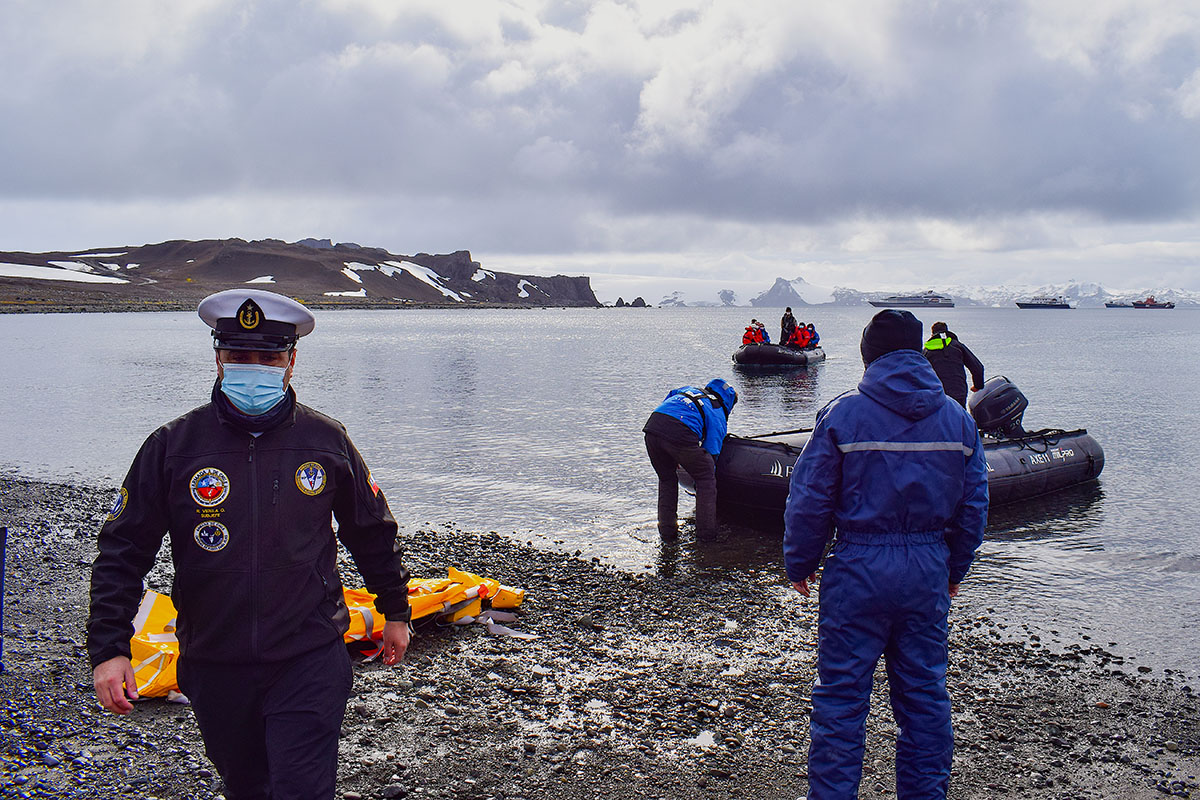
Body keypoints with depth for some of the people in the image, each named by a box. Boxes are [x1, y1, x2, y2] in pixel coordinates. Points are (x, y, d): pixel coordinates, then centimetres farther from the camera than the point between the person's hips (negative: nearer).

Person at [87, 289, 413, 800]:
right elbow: (122, 551, -1)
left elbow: (372, 533, 11)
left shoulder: (326, 441, -3)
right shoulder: (173, 445, -5)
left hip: (309, 661, -1)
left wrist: (395, 611, 18)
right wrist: (109, 647, -8)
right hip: (214, 666, 2)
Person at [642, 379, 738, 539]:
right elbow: (711, 452, 18)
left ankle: (667, 529, 28)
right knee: (705, 477, 17)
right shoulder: (719, 416, 21)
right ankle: (706, 530, 19)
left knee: (666, 479, 27)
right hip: (680, 434, -5)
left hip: (652, 425, 5)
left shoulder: (688, 390, 36)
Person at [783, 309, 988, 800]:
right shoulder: (958, 418, 4)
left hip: (859, 568, -4)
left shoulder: (842, 414, -8)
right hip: (929, 571, 4)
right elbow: (973, 506, 8)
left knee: (841, 696, 5)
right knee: (924, 694, 15)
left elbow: (809, 501, -8)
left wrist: (799, 565, 4)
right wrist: (955, 570, 20)